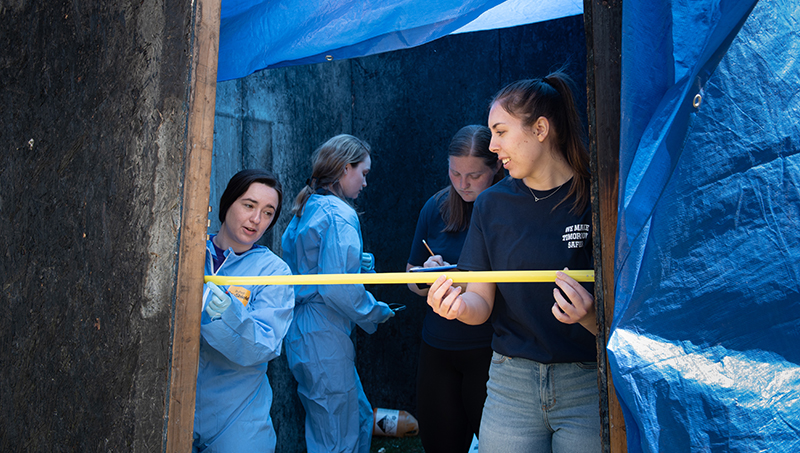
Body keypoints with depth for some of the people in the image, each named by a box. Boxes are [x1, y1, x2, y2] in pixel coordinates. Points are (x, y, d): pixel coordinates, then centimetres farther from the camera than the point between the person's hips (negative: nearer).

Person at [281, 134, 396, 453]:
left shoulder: (306, 210, 14)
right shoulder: (339, 215, -16)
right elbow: (336, 288, -24)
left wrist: (357, 265, 15)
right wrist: (376, 312, -8)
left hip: (301, 330, 10)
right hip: (325, 340, -10)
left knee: (361, 418, 20)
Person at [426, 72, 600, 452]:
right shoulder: (492, 204, 2)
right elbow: (483, 303, 2)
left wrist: (590, 316, -26)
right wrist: (459, 304, -19)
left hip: (587, 387, -2)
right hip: (511, 384, 3)